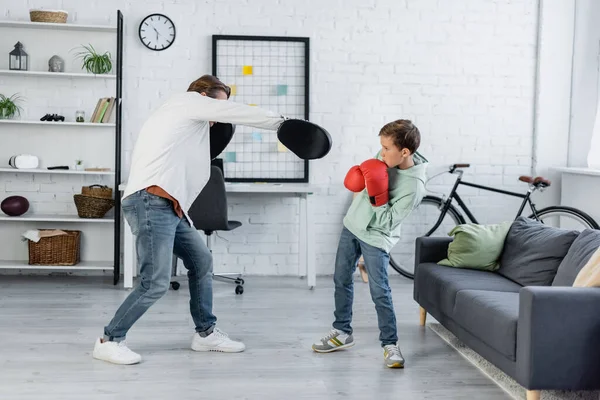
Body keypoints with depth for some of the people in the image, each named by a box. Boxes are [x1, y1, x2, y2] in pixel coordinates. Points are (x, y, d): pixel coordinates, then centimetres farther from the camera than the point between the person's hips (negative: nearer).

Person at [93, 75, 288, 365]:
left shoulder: (182, 116, 29)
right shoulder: (190, 100, 4)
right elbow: (238, 113, 3)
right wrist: (279, 122, 13)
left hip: (168, 207, 11)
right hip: (151, 203, -11)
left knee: (201, 261, 16)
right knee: (156, 283, -12)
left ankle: (206, 333, 24)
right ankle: (109, 341, 1)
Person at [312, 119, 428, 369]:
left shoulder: (414, 186, -26)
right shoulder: (385, 157, -8)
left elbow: (387, 222, -22)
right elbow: (366, 172, 14)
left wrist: (378, 197, -32)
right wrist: (358, 178, -6)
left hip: (376, 237, -7)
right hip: (352, 224, 7)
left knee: (379, 291, -8)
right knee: (341, 280, 16)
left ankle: (390, 344, 7)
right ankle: (342, 332, 30)